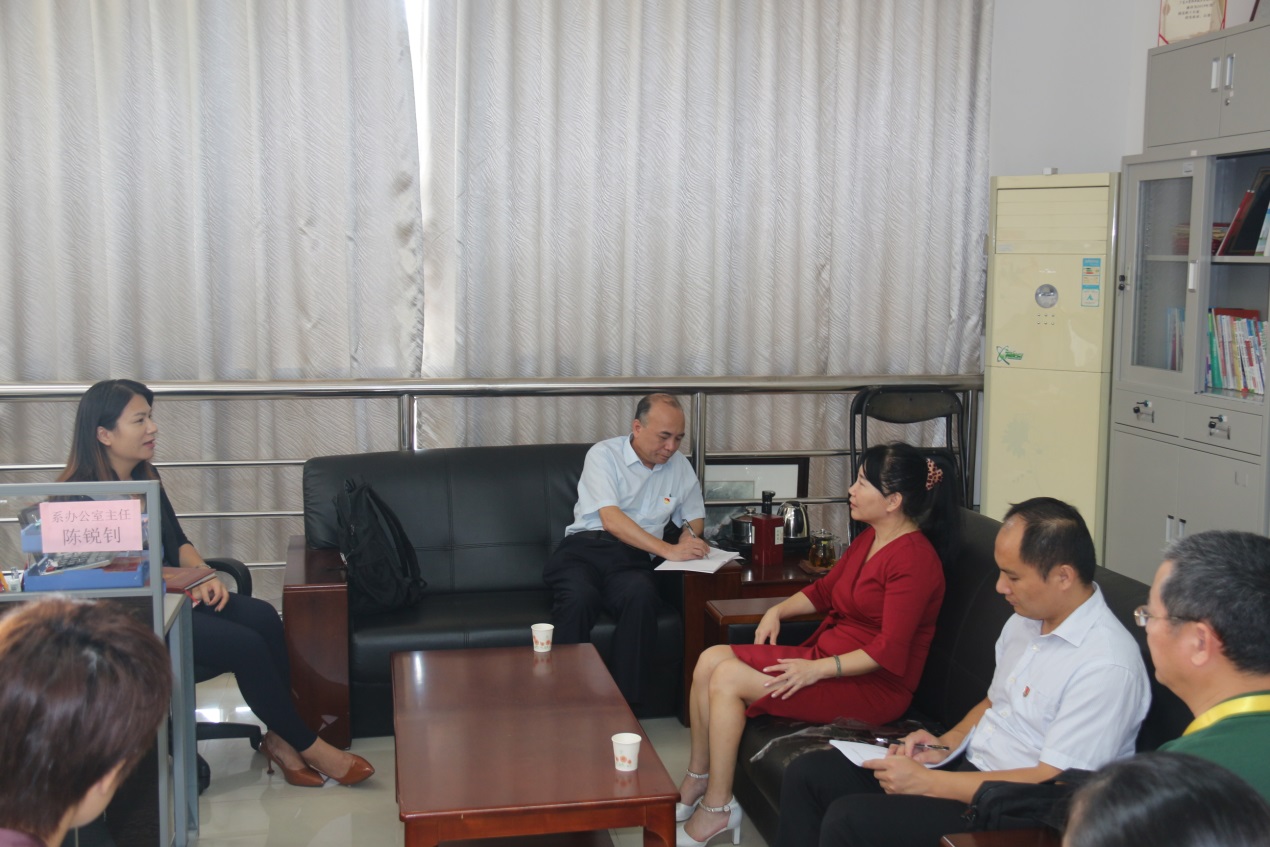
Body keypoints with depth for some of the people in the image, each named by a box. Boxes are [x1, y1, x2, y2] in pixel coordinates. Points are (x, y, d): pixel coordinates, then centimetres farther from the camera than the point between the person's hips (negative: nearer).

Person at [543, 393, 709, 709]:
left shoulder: (679, 466, 17)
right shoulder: (604, 454, 1)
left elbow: (695, 516, 31)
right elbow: (611, 519, -12)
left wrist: (688, 537, 5)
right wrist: (668, 550, -20)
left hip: (633, 558, 3)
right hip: (585, 546, -3)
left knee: (641, 594, -35)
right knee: (579, 598, -37)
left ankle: (625, 705, -30)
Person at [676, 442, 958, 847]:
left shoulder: (914, 559, -18)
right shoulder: (869, 539, 11)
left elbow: (889, 651, -23)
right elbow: (824, 589, 23)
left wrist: (817, 669, -25)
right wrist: (778, 611, 7)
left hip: (873, 687, -9)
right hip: (824, 657, 9)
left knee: (727, 678, -19)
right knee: (711, 660, -5)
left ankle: (717, 806, -6)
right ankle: (696, 780, 5)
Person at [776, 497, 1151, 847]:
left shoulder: (1107, 665, -22)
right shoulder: (1025, 620, 7)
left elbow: (1051, 784, -23)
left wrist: (926, 782, -21)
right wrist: (947, 744, 1)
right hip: (968, 765, 9)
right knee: (808, 772, -1)